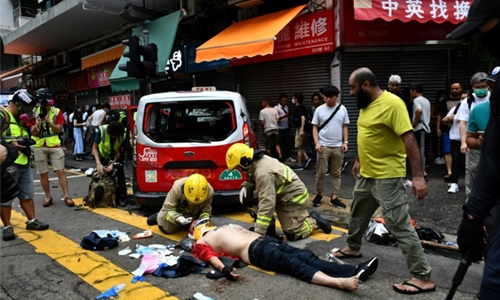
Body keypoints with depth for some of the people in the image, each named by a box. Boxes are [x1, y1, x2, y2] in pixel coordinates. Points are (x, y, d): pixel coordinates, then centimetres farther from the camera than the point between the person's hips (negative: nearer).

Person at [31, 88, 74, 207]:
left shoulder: (57, 111, 0)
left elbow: (59, 129, -5)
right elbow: (32, 132, -3)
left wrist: (49, 122, -22)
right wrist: (37, 126, -24)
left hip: (55, 145, -1)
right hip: (39, 147, 1)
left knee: (60, 171, -5)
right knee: (43, 174, 6)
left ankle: (67, 196, -3)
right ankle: (48, 197, 17)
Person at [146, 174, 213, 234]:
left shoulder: (209, 191, -35)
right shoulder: (177, 188, -41)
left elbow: (206, 210, -17)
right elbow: (167, 209, -31)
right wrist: (177, 218, -50)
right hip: (177, 212, -2)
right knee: (167, 229, -4)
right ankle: (158, 216, 31)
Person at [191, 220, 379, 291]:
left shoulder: (226, 227, 34)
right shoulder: (202, 242, 14)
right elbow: (212, 258, -4)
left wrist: (277, 237, 22)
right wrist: (224, 268, -25)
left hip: (264, 240, 7)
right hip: (254, 250, -7)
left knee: (306, 257, -13)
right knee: (294, 265, -27)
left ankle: (355, 271, -26)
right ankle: (341, 282, -44)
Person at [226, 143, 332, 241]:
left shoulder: (263, 173, -33)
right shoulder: (258, 161, -6)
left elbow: (267, 204, -36)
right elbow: (252, 179, 16)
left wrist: (258, 232, -34)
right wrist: (245, 187, -9)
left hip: (295, 197, -9)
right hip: (282, 195, 9)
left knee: (293, 235, -6)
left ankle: (314, 221, 18)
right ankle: (269, 228, 4)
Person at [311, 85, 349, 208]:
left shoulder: (342, 109, 3)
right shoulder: (319, 110, -2)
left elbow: (344, 127, 9)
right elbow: (315, 128, 0)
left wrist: (345, 142, 0)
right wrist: (317, 143, -10)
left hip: (338, 146, 2)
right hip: (323, 146, -2)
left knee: (337, 173, 6)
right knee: (321, 173, 3)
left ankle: (334, 198, 12)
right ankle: (319, 195, 18)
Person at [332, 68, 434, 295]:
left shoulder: (392, 103, -19)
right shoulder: (366, 105, 8)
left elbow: (409, 139, -23)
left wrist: (418, 176, -26)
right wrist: (359, 160, 27)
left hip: (387, 176, -9)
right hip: (366, 174, 9)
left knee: (398, 224, -6)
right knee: (358, 213, 24)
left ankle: (422, 277, 4)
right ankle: (353, 247, 47)